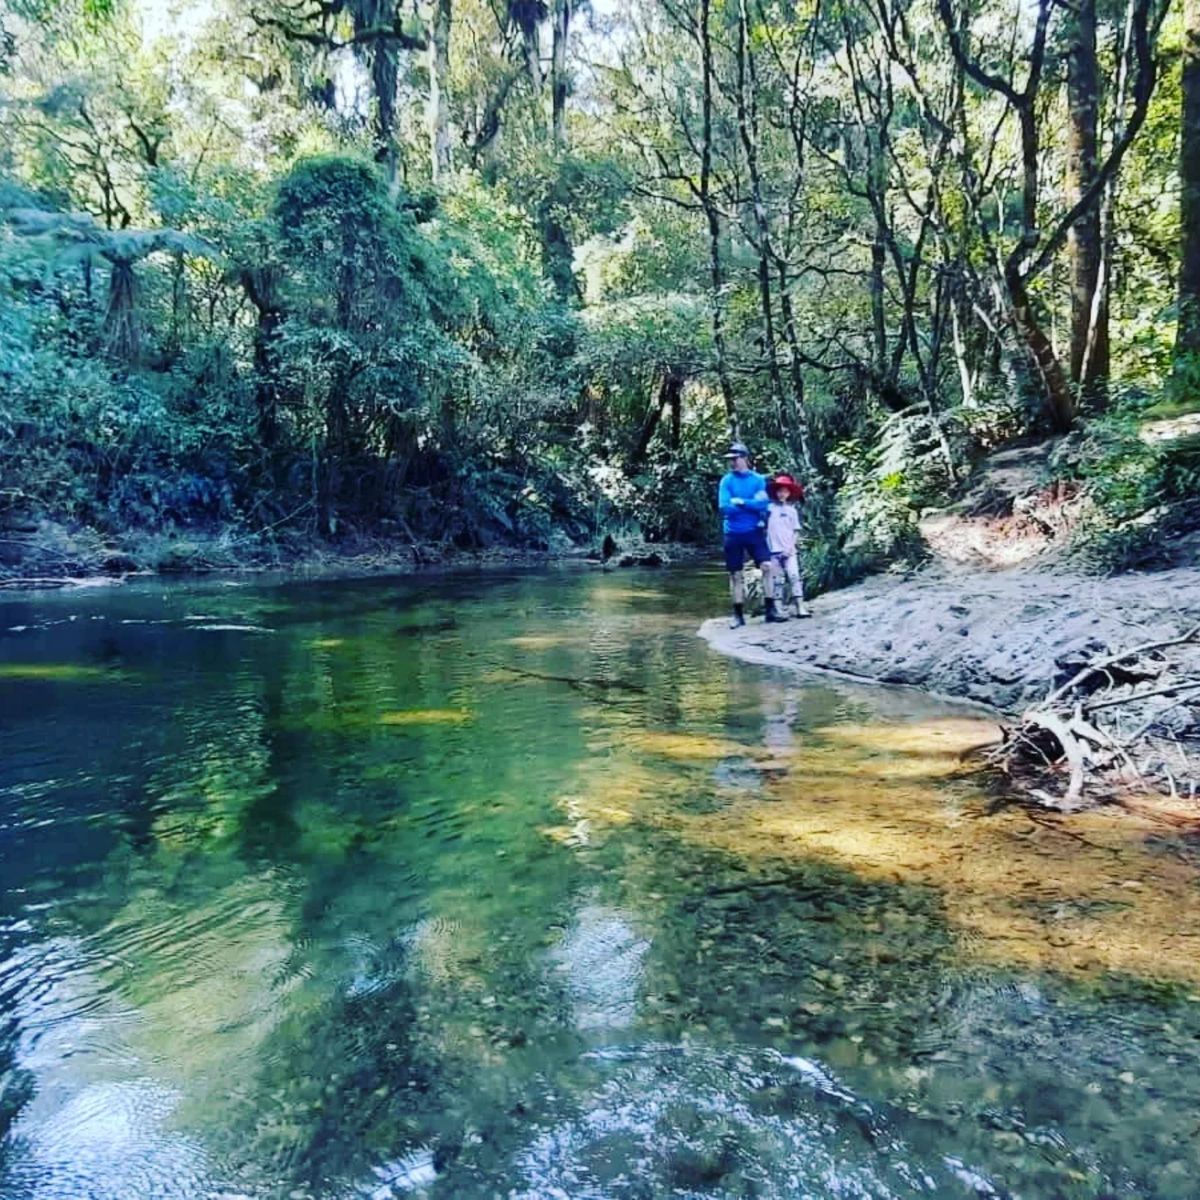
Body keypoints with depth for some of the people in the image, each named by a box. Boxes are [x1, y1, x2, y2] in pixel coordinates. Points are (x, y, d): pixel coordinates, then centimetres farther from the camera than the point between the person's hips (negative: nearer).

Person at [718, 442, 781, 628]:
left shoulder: (758, 479, 1)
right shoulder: (726, 481, 0)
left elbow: (763, 505, -10)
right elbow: (724, 507, -11)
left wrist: (740, 502, -15)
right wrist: (752, 503, -10)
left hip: (754, 531, 0)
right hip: (733, 534, 0)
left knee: (766, 566, -11)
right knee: (735, 574, 4)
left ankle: (770, 610, -4)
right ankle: (738, 615, 12)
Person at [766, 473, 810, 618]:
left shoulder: (792, 510, 8)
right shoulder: (770, 508, 4)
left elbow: (795, 531, 6)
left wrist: (790, 547, -4)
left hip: (789, 551, 0)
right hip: (774, 550, 0)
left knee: (794, 576, -8)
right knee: (777, 580, 3)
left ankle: (800, 607, -9)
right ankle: (777, 610, 5)